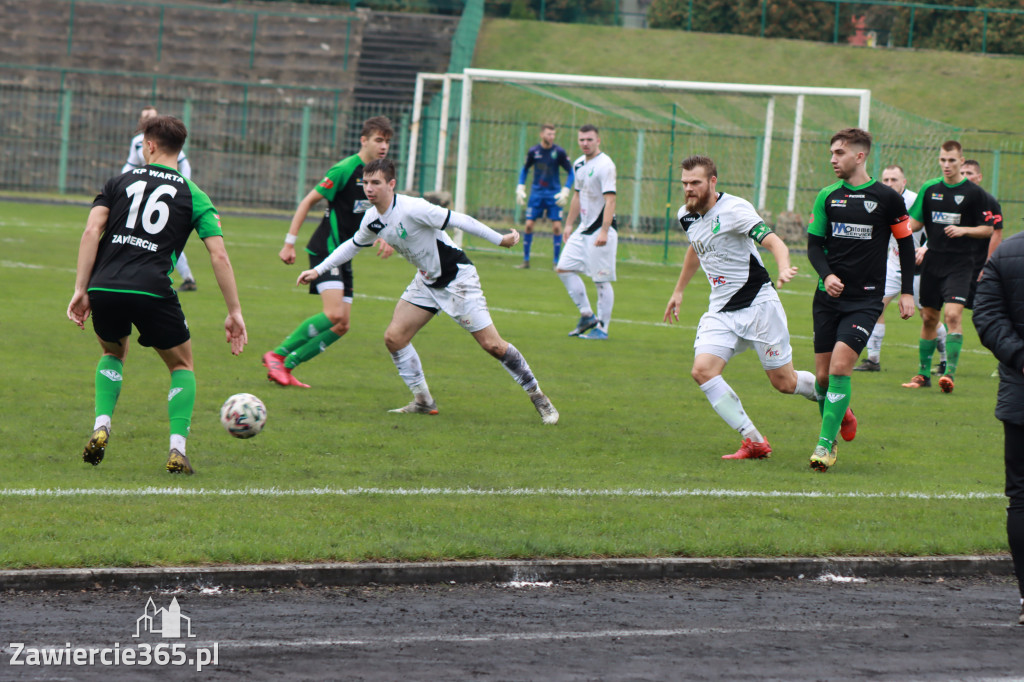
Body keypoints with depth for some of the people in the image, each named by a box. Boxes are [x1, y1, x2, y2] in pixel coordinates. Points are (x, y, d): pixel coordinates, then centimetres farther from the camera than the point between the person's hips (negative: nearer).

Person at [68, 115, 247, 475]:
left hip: (104, 287, 2)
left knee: (113, 353, 32)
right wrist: (234, 312, 7)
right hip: (152, 291, -2)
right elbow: (219, 256, 3)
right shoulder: (193, 195, 13)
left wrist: (80, 290, 2)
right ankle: (177, 449, 4)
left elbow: (91, 231, 3)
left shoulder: (119, 182, 17)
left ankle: (101, 426, 11)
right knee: (182, 365, 21)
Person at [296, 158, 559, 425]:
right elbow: (352, 245, 19)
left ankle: (538, 398, 2)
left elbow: (459, 220, -24)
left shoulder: (412, 209, -27)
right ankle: (423, 401, 9)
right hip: (426, 281, 8)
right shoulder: (372, 220, -2)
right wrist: (318, 270, 19)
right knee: (394, 337, -3)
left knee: (491, 344, -10)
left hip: (457, 276, -8)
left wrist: (500, 239, -21)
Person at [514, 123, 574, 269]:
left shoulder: (559, 152, -6)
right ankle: (526, 260, 8)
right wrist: (520, 189, 6)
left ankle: (557, 261, 2)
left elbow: (570, 172, 1)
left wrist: (565, 192, -9)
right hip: (536, 193, 2)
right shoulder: (533, 151, 0)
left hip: (553, 194, -2)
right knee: (529, 225, -3)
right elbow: (524, 170, 15)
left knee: (557, 226, -8)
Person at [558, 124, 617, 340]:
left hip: (601, 230, -9)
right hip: (583, 229, 9)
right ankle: (587, 315, 15)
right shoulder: (579, 164, 12)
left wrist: (604, 232, -28)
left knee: (601, 280, -5)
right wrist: (569, 224, 23)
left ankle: (602, 328, 2)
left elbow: (610, 200, -21)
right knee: (564, 268, 7)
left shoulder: (605, 165, -15)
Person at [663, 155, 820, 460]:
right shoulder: (687, 216, 6)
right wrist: (679, 291, 35)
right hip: (722, 310, 6)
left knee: (785, 383, -1)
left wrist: (784, 269, -46)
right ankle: (754, 442, -12)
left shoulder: (734, 209, -17)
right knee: (702, 371, -16)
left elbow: (774, 242, -26)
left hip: (758, 304, -6)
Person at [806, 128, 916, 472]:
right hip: (829, 297, 4)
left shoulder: (886, 198, -2)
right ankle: (838, 415, 29)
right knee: (823, 375, 3)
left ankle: (825, 444, -14)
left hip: (866, 299, -4)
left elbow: (906, 244, 7)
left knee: (839, 365, -18)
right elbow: (814, 244, 7)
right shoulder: (828, 196, 6)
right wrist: (827, 275, -12)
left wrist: (907, 292, 3)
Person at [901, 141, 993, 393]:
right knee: (929, 318, 10)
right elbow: (915, 223, 13)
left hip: (960, 262, -4)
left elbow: (988, 230, 0)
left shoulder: (974, 192, -3)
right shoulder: (929, 188, 8)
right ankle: (923, 373, 21)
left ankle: (950, 372, -19)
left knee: (953, 314, -18)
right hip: (932, 260, 4)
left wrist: (963, 230, -17)